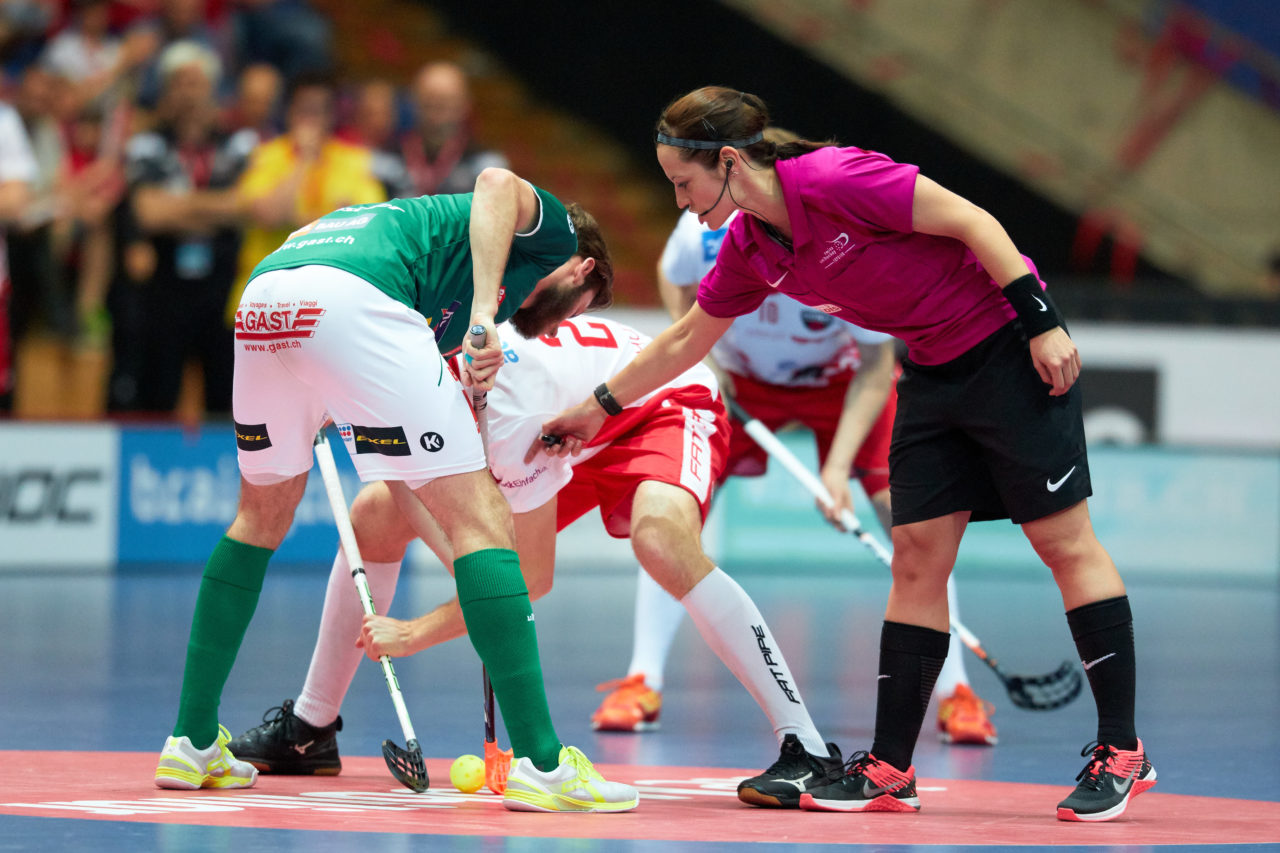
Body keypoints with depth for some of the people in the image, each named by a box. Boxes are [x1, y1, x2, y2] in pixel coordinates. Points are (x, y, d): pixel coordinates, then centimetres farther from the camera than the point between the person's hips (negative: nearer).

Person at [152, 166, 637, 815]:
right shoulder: (551, 226, 24)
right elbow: (498, 183, -3)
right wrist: (483, 312, -10)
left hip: (260, 300, 8)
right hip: (347, 300, -8)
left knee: (263, 513, 29)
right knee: (479, 515, -1)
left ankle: (192, 744, 31)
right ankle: (541, 764, -5)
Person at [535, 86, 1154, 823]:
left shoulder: (836, 180, -23)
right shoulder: (750, 250, 2)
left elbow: (972, 221, -20)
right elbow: (684, 340, 18)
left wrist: (1042, 322, -21)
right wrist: (600, 407, 24)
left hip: (1010, 345, -8)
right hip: (933, 370, 8)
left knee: (1065, 541, -5)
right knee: (917, 558, 4)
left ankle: (1122, 755, -1)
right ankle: (890, 770, 5)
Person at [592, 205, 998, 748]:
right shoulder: (703, 231, -32)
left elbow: (875, 371, -25)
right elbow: (672, 279, -5)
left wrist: (839, 466, -34)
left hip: (843, 379, -1)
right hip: (737, 377, 1)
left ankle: (954, 693, -7)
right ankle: (643, 682, -7)